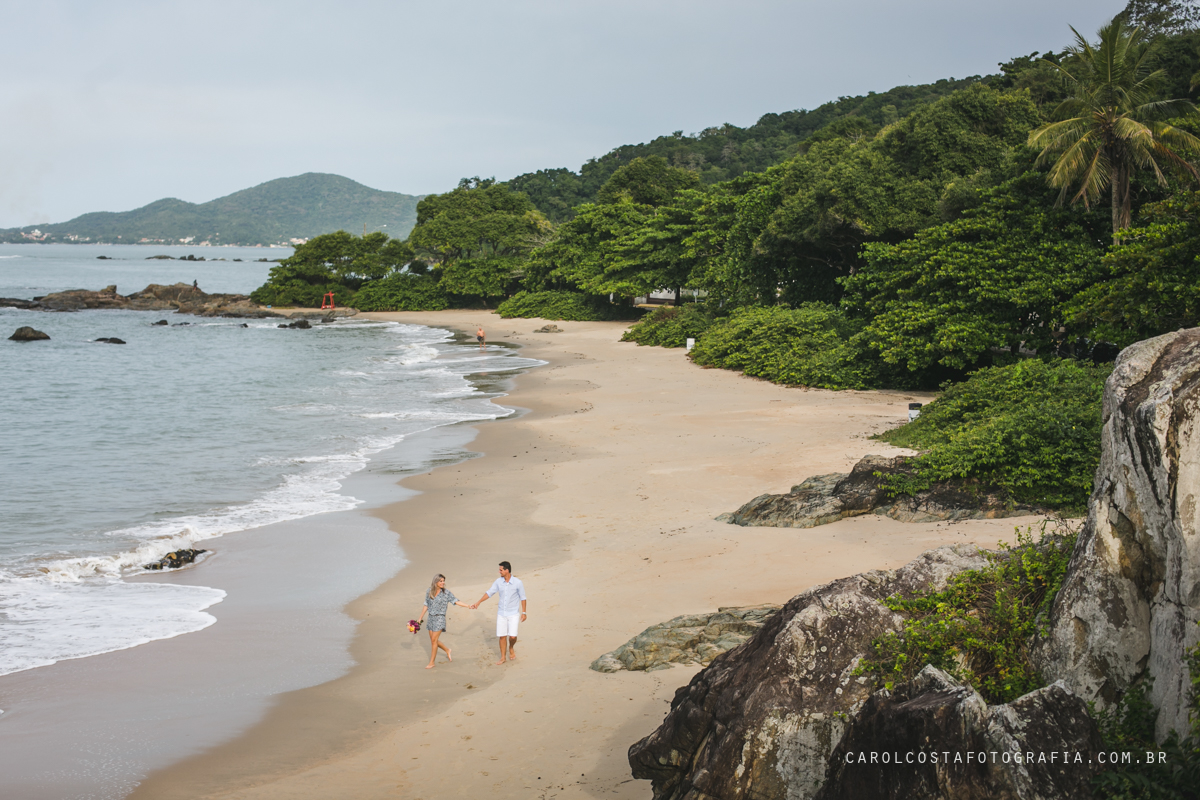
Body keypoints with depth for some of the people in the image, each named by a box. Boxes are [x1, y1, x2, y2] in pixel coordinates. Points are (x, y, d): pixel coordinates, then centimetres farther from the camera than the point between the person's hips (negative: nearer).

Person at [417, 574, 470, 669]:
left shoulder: (446, 592, -6)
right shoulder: (429, 592, 4)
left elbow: (456, 601, -7)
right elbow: (426, 606, 12)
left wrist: (468, 606, -16)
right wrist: (420, 618, 14)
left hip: (440, 618, -5)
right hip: (431, 618, 5)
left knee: (434, 640, -8)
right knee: (433, 640, 8)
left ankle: (431, 662, 0)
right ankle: (447, 650, 35)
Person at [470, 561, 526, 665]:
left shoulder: (517, 583, -13)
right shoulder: (499, 581, -3)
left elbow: (522, 598, -4)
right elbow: (489, 593, 4)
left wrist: (523, 612, -4)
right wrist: (478, 603, 0)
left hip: (513, 614, -3)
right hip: (501, 613, 3)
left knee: (512, 636, -12)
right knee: (502, 636, 5)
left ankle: (511, 648, 21)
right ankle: (503, 657, 18)